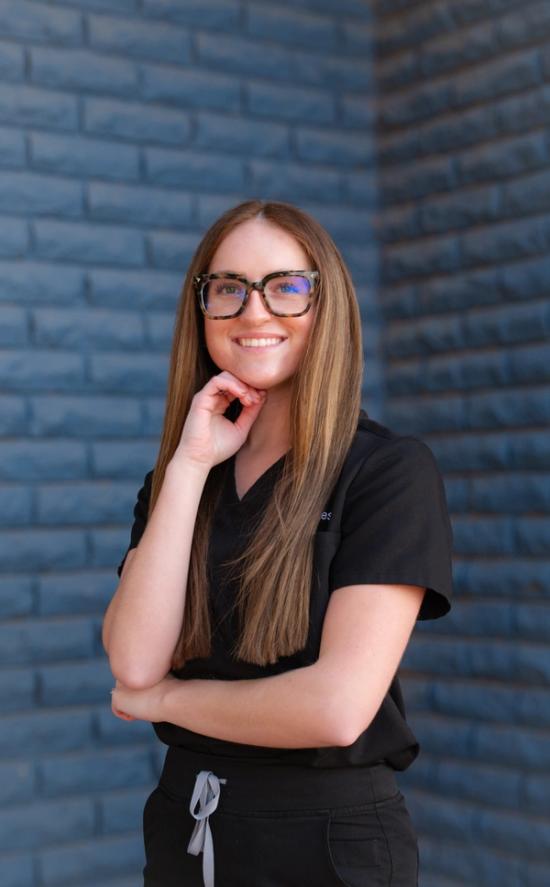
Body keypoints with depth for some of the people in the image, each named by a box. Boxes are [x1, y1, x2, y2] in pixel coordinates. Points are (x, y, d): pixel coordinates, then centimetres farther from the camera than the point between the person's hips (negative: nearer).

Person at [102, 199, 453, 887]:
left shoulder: (392, 470, -12)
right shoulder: (173, 478, 5)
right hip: (182, 830, 5)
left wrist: (165, 699, -8)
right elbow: (134, 663, -11)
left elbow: (338, 706, -22)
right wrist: (190, 467, -13)